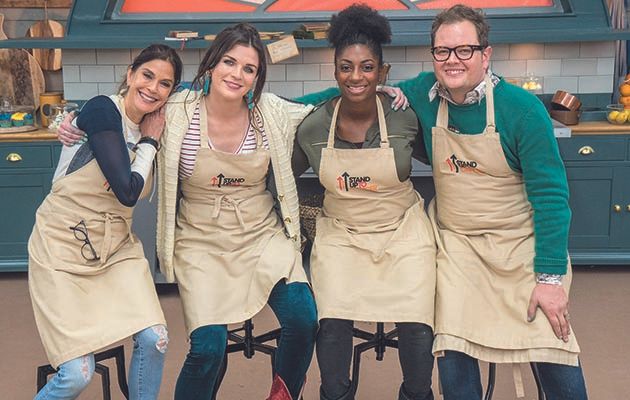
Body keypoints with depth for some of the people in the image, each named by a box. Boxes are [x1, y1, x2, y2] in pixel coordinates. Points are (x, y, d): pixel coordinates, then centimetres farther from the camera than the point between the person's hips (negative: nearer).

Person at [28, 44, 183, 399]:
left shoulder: (155, 128, 4)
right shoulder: (102, 110, -16)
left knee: (154, 339, -13)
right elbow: (127, 191, -21)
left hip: (117, 247, 6)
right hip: (63, 247, -5)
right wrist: (149, 142, -9)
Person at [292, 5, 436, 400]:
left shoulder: (405, 116, -12)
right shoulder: (314, 126, -9)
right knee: (333, 324, -14)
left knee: (416, 325, -7)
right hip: (340, 235, 1)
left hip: (403, 232, 0)